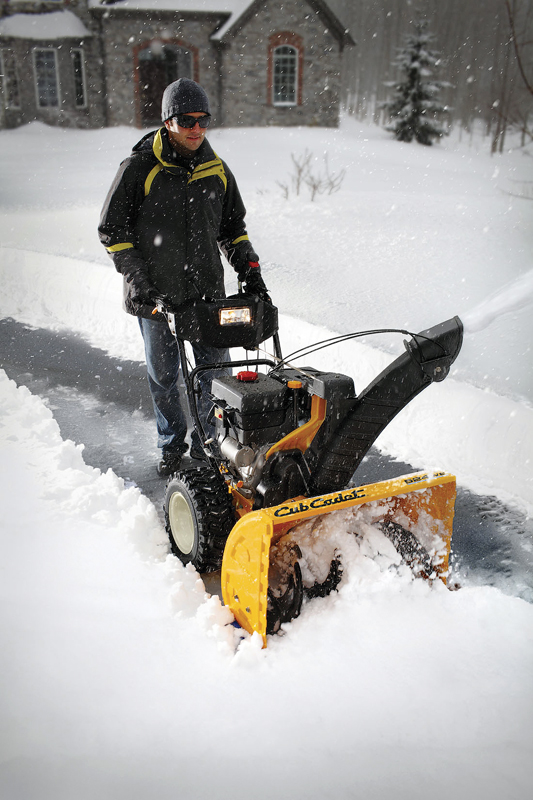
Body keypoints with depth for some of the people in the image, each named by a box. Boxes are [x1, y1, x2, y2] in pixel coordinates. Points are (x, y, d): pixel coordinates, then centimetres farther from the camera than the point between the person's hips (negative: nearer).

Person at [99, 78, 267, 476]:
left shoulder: (217, 169, 7)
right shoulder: (140, 168, -7)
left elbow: (233, 227, 17)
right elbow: (112, 229, -4)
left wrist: (249, 268, 5)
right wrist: (137, 279, -12)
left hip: (209, 292, 3)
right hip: (157, 295, -3)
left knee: (216, 373, 6)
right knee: (164, 377, 11)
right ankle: (172, 444, 31)